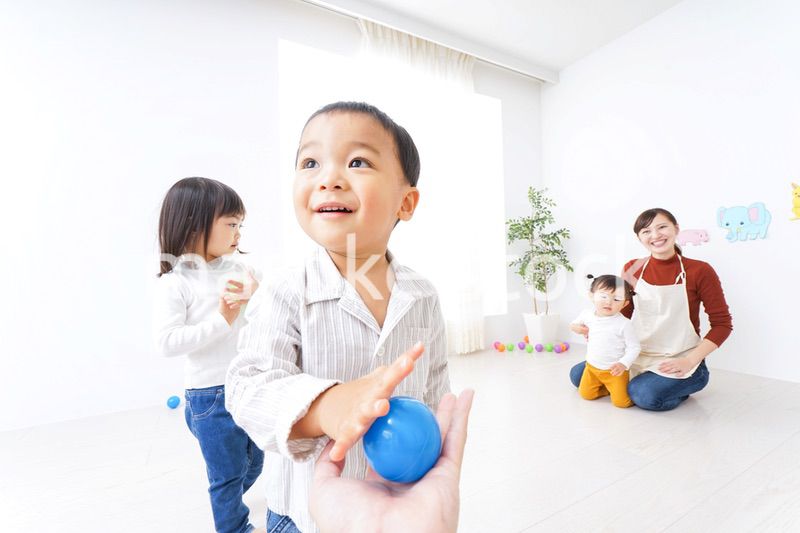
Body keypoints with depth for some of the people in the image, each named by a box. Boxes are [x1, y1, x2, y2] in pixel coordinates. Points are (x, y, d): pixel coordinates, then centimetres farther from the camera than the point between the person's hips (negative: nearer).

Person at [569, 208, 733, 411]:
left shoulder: (700, 271, -9)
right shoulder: (632, 269, 0)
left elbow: (722, 324, -6)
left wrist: (690, 361, -16)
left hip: (679, 361, -3)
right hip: (638, 356, 3)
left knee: (645, 395, -29)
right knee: (578, 375, -8)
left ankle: (681, 385, 3)